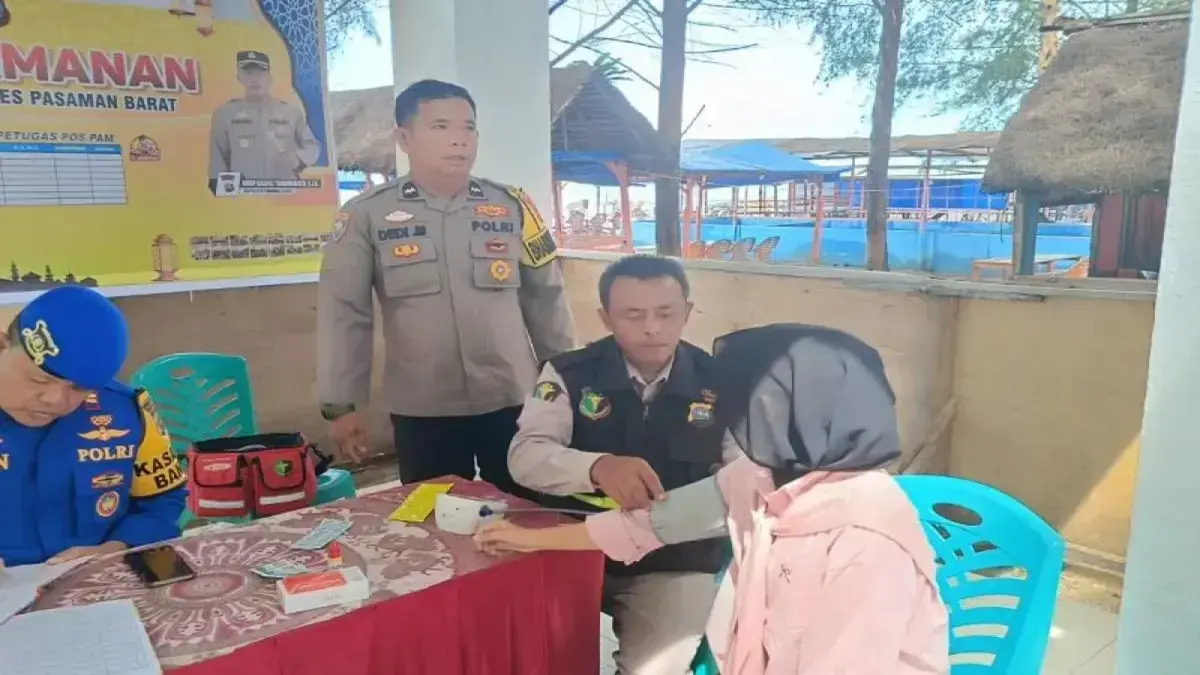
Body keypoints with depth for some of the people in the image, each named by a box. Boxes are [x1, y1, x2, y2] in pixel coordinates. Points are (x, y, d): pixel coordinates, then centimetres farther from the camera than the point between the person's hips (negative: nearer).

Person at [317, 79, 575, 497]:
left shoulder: (511, 206, 1)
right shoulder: (366, 216, -4)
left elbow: (545, 299, 6)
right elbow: (344, 314, -2)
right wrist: (341, 404, -3)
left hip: (512, 402, 1)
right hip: (421, 411, -1)